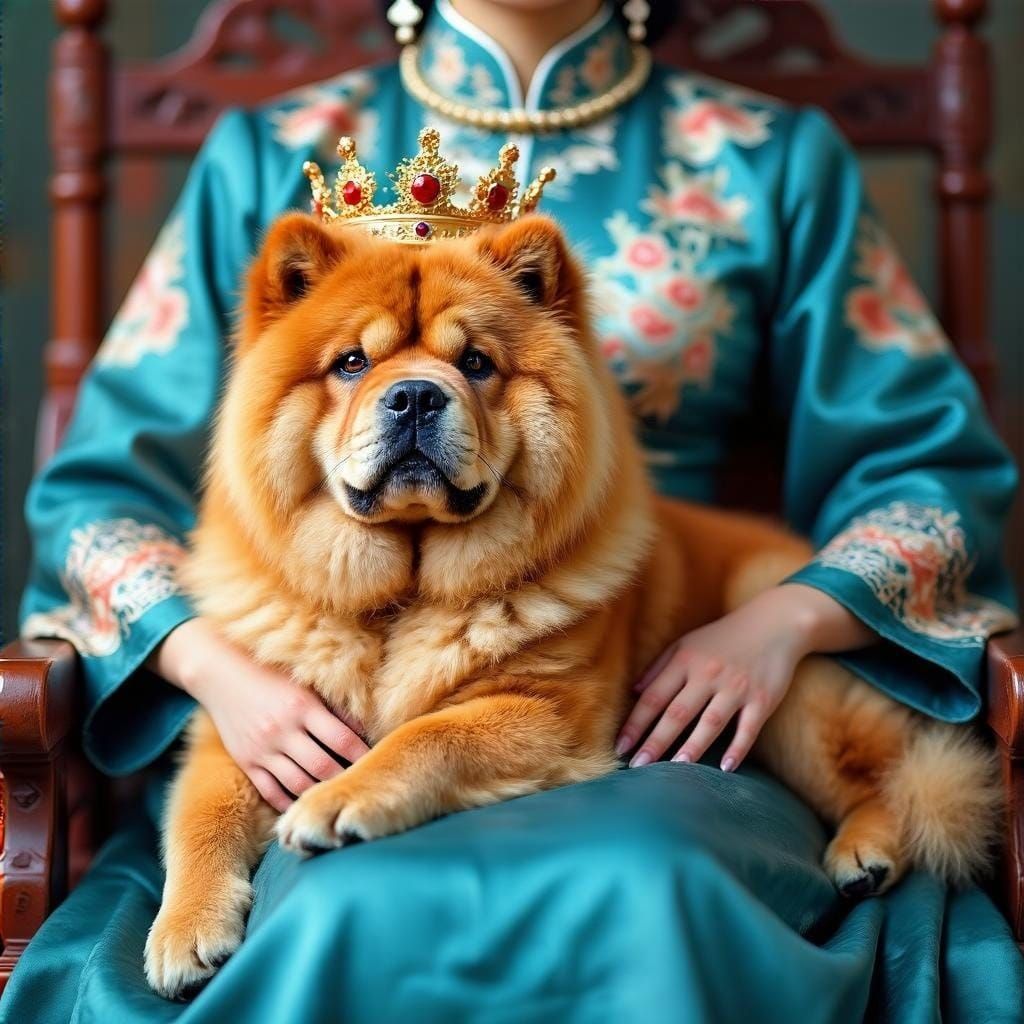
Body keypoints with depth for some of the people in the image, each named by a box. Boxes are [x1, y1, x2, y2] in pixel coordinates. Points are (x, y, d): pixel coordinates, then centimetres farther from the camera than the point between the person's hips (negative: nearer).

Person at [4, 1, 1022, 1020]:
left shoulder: (772, 160, 14)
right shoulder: (271, 158, 14)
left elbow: (938, 465, 11)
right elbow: (98, 487, 11)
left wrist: (787, 617, -8)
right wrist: (213, 666, -9)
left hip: (653, 724, 1)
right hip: (321, 729, 0)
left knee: (651, 891, -34)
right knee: (354, 910, -34)